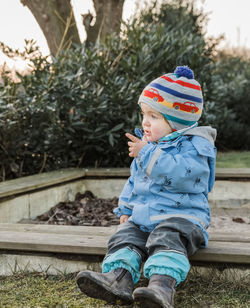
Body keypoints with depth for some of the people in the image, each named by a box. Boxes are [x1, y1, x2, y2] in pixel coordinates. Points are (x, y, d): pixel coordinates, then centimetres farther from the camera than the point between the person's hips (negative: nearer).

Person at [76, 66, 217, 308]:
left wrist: (147, 153, -21)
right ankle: (117, 278, -36)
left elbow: (179, 174, -29)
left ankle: (163, 285, -50)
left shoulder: (193, 145, -8)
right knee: (124, 238, -17)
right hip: (142, 216, 7)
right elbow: (134, 180, 27)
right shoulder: (146, 145, 17)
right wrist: (125, 208, 17)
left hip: (181, 216, -7)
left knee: (167, 240, -33)